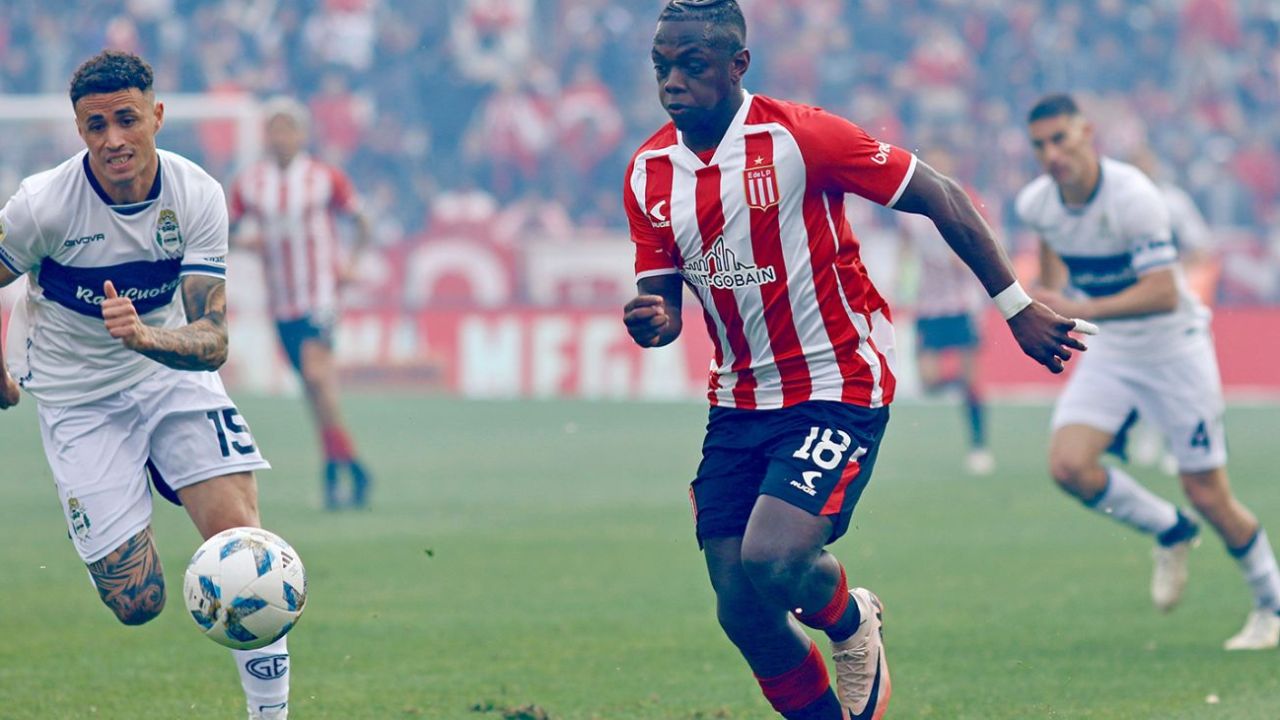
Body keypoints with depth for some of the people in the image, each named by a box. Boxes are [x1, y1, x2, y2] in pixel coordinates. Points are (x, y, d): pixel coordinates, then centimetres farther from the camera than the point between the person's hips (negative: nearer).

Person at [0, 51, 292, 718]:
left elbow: (212, 342, -18)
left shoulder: (197, 196, -15)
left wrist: (142, 336, -38)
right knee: (138, 603, -8)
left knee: (239, 532, -19)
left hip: (173, 370, 2)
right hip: (79, 401, -2)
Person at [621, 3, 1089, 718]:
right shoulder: (649, 172, 1)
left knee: (772, 561, -23)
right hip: (739, 403, 6)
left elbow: (940, 197, -9)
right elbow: (662, 305, 8)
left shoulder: (798, 136, -16)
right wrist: (650, 322, -18)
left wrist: (1017, 306, -7)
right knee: (742, 610, 0)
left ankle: (851, 621, 12)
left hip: (837, 387, -6)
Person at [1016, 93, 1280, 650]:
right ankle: (1170, 531, 9)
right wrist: (1050, 289, 12)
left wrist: (1080, 309, -40)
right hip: (1112, 351, 5)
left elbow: (1163, 293, -32)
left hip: (1173, 346, -5)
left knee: (1207, 495, -3)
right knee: (1068, 465, -17)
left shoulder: (1132, 196, -27)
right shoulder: (1037, 203, -7)